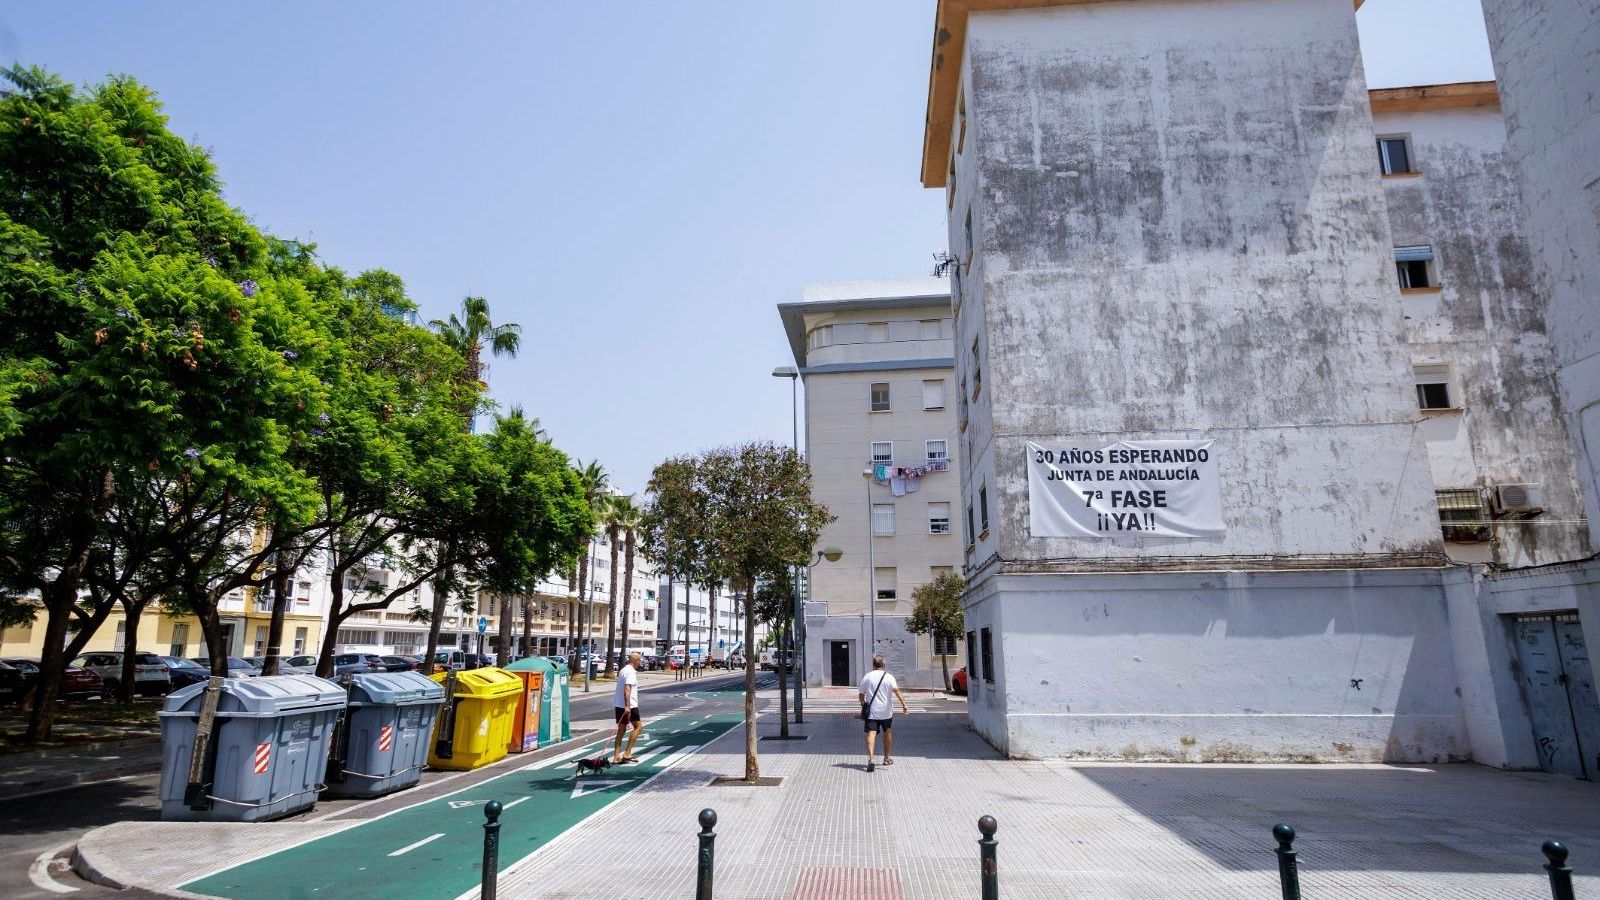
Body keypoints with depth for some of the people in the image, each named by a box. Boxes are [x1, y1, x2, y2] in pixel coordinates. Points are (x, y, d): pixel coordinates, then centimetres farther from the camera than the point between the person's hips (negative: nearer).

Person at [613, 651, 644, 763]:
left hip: (619, 704, 9)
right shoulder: (631, 672, -14)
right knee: (638, 726, 0)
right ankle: (627, 753, -4)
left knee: (621, 730, 10)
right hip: (629, 706, -9)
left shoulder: (623, 670, 16)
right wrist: (627, 706, -29)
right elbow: (627, 688, -24)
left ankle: (616, 755, 7)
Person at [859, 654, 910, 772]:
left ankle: (870, 758, -27)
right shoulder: (888, 677, -5)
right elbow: (897, 691, -19)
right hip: (886, 711, 0)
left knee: (871, 733, -8)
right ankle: (886, 758, 30)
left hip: (871, 711, 0)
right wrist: (904, 705, -25)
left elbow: (861, 695, 6)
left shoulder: (867, 677, 2)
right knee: (887, 733, 20)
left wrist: (864, 705, 23)